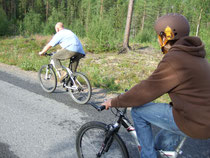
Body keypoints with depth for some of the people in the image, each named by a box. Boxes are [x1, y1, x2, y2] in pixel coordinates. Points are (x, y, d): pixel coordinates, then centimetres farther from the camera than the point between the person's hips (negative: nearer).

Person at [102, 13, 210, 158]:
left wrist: (114, 102, -6)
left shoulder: (173, 60, -20)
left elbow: (145, 91, -17)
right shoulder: (194, 55, 10)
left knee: (138, 111, -1)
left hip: (193, 123, -9)